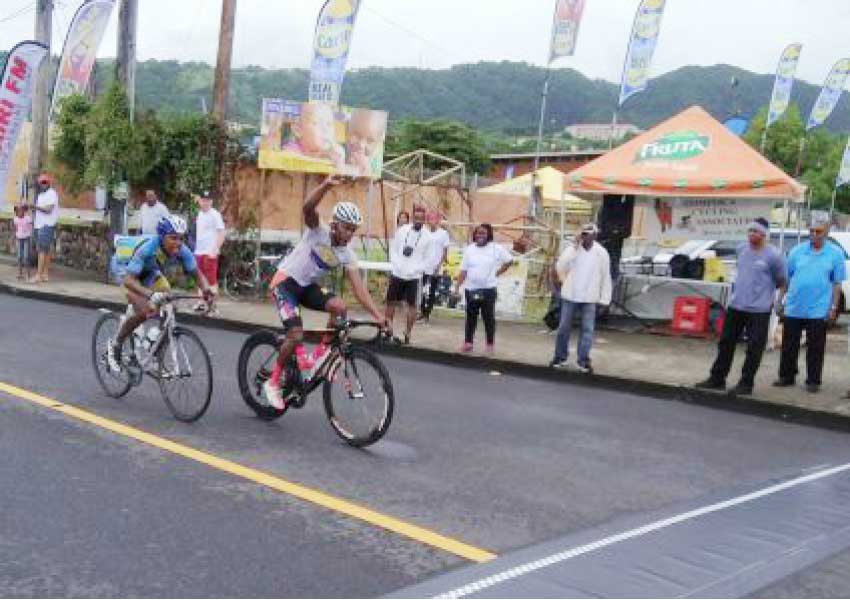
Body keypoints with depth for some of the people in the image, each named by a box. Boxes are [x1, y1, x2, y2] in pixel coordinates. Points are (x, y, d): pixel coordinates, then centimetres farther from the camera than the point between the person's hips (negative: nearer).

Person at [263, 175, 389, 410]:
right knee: (296, 335, -20)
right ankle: (273, 382, 2)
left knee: (339, 306, -23)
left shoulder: (347, 255, -8)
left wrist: (379, 316, -25)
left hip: (307, 286, 5)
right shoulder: (318, 231, -18)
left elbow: (360, 290, -12)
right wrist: (326, 185, -57)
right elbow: (308, 208, -40)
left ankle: (321, 354, -1)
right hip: (285, 282, -5)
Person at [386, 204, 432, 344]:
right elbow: (393, 249, 4)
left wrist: (416, 269, -13)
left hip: (414, 276, -1)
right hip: (397, 273, 2)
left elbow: (427, 258, 1)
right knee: (391, 302, 7)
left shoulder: (427, 236, -2)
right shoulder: (402, 230, 2)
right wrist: (397, 264, -10)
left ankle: (407, 334, 10)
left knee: (412, 305, 1)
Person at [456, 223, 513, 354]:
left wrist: (497, 273, 0)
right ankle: (468, 343, 17)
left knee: (489, 317, 2)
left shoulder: (496, 248, -4)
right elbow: (463, 270, 3)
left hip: (488, 289, -2)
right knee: (470, 317, 10)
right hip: (471, 288, 3)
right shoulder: (469, 249, 4)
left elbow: (509, 260, 4)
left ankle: (490, 344, 11)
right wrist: (457, 286, -3)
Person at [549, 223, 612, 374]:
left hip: (589, 298, 0)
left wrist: (604, 299, -1)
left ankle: (583, 360, 8)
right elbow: (561, 266, -16)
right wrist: (574, 246, -19)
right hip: (570, 295, 0)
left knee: (587, 329, 0)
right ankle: (560, 357, 20)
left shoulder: (602, 253, -2)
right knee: (564, 327, 8)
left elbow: (605, 277, 2)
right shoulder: (572, 248, -3)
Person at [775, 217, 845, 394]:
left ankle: (813, 381, 14)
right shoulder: (797, 251, 4)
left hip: (818, 311, -2)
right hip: (793, 309, 2)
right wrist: (781, 301, 7)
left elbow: (837, 283, 2)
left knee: (815, 348, 4)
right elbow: (786, 278, 8)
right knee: (789, 345, 9)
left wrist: (834, 307, -2)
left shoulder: (835, 254, 0)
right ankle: (786, 376, 22)